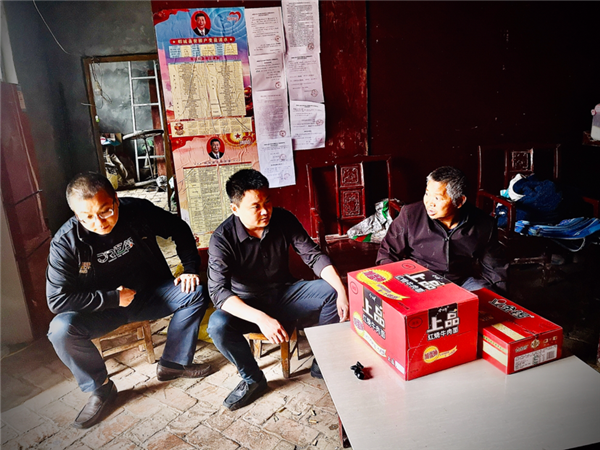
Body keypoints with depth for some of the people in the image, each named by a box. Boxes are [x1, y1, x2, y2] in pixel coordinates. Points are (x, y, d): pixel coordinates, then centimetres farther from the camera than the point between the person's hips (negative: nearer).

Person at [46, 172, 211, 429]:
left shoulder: (138, 211, -17)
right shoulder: (65, 243, -21)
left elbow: (180, 230, 0)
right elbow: (57, 299, -20)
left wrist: (190, 268, -9)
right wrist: (113, 298, -21)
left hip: (150, 295, 2)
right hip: (101, 310, -1)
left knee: (195, 293, -20)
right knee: (61, 330, -29)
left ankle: (173, 364, -2)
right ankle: (101, 389, -3)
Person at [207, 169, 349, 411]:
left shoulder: (283, 219, -13)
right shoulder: (222, 239, -22)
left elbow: (314, 255, -13)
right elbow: (218, 291, -30)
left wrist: (342, 291, -28)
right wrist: (261, 318, -44)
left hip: (284, 295, 3)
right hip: (246, 304, -2)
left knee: (332, 292, -19)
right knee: (218, 325, -32)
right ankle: (253, 379, -3)